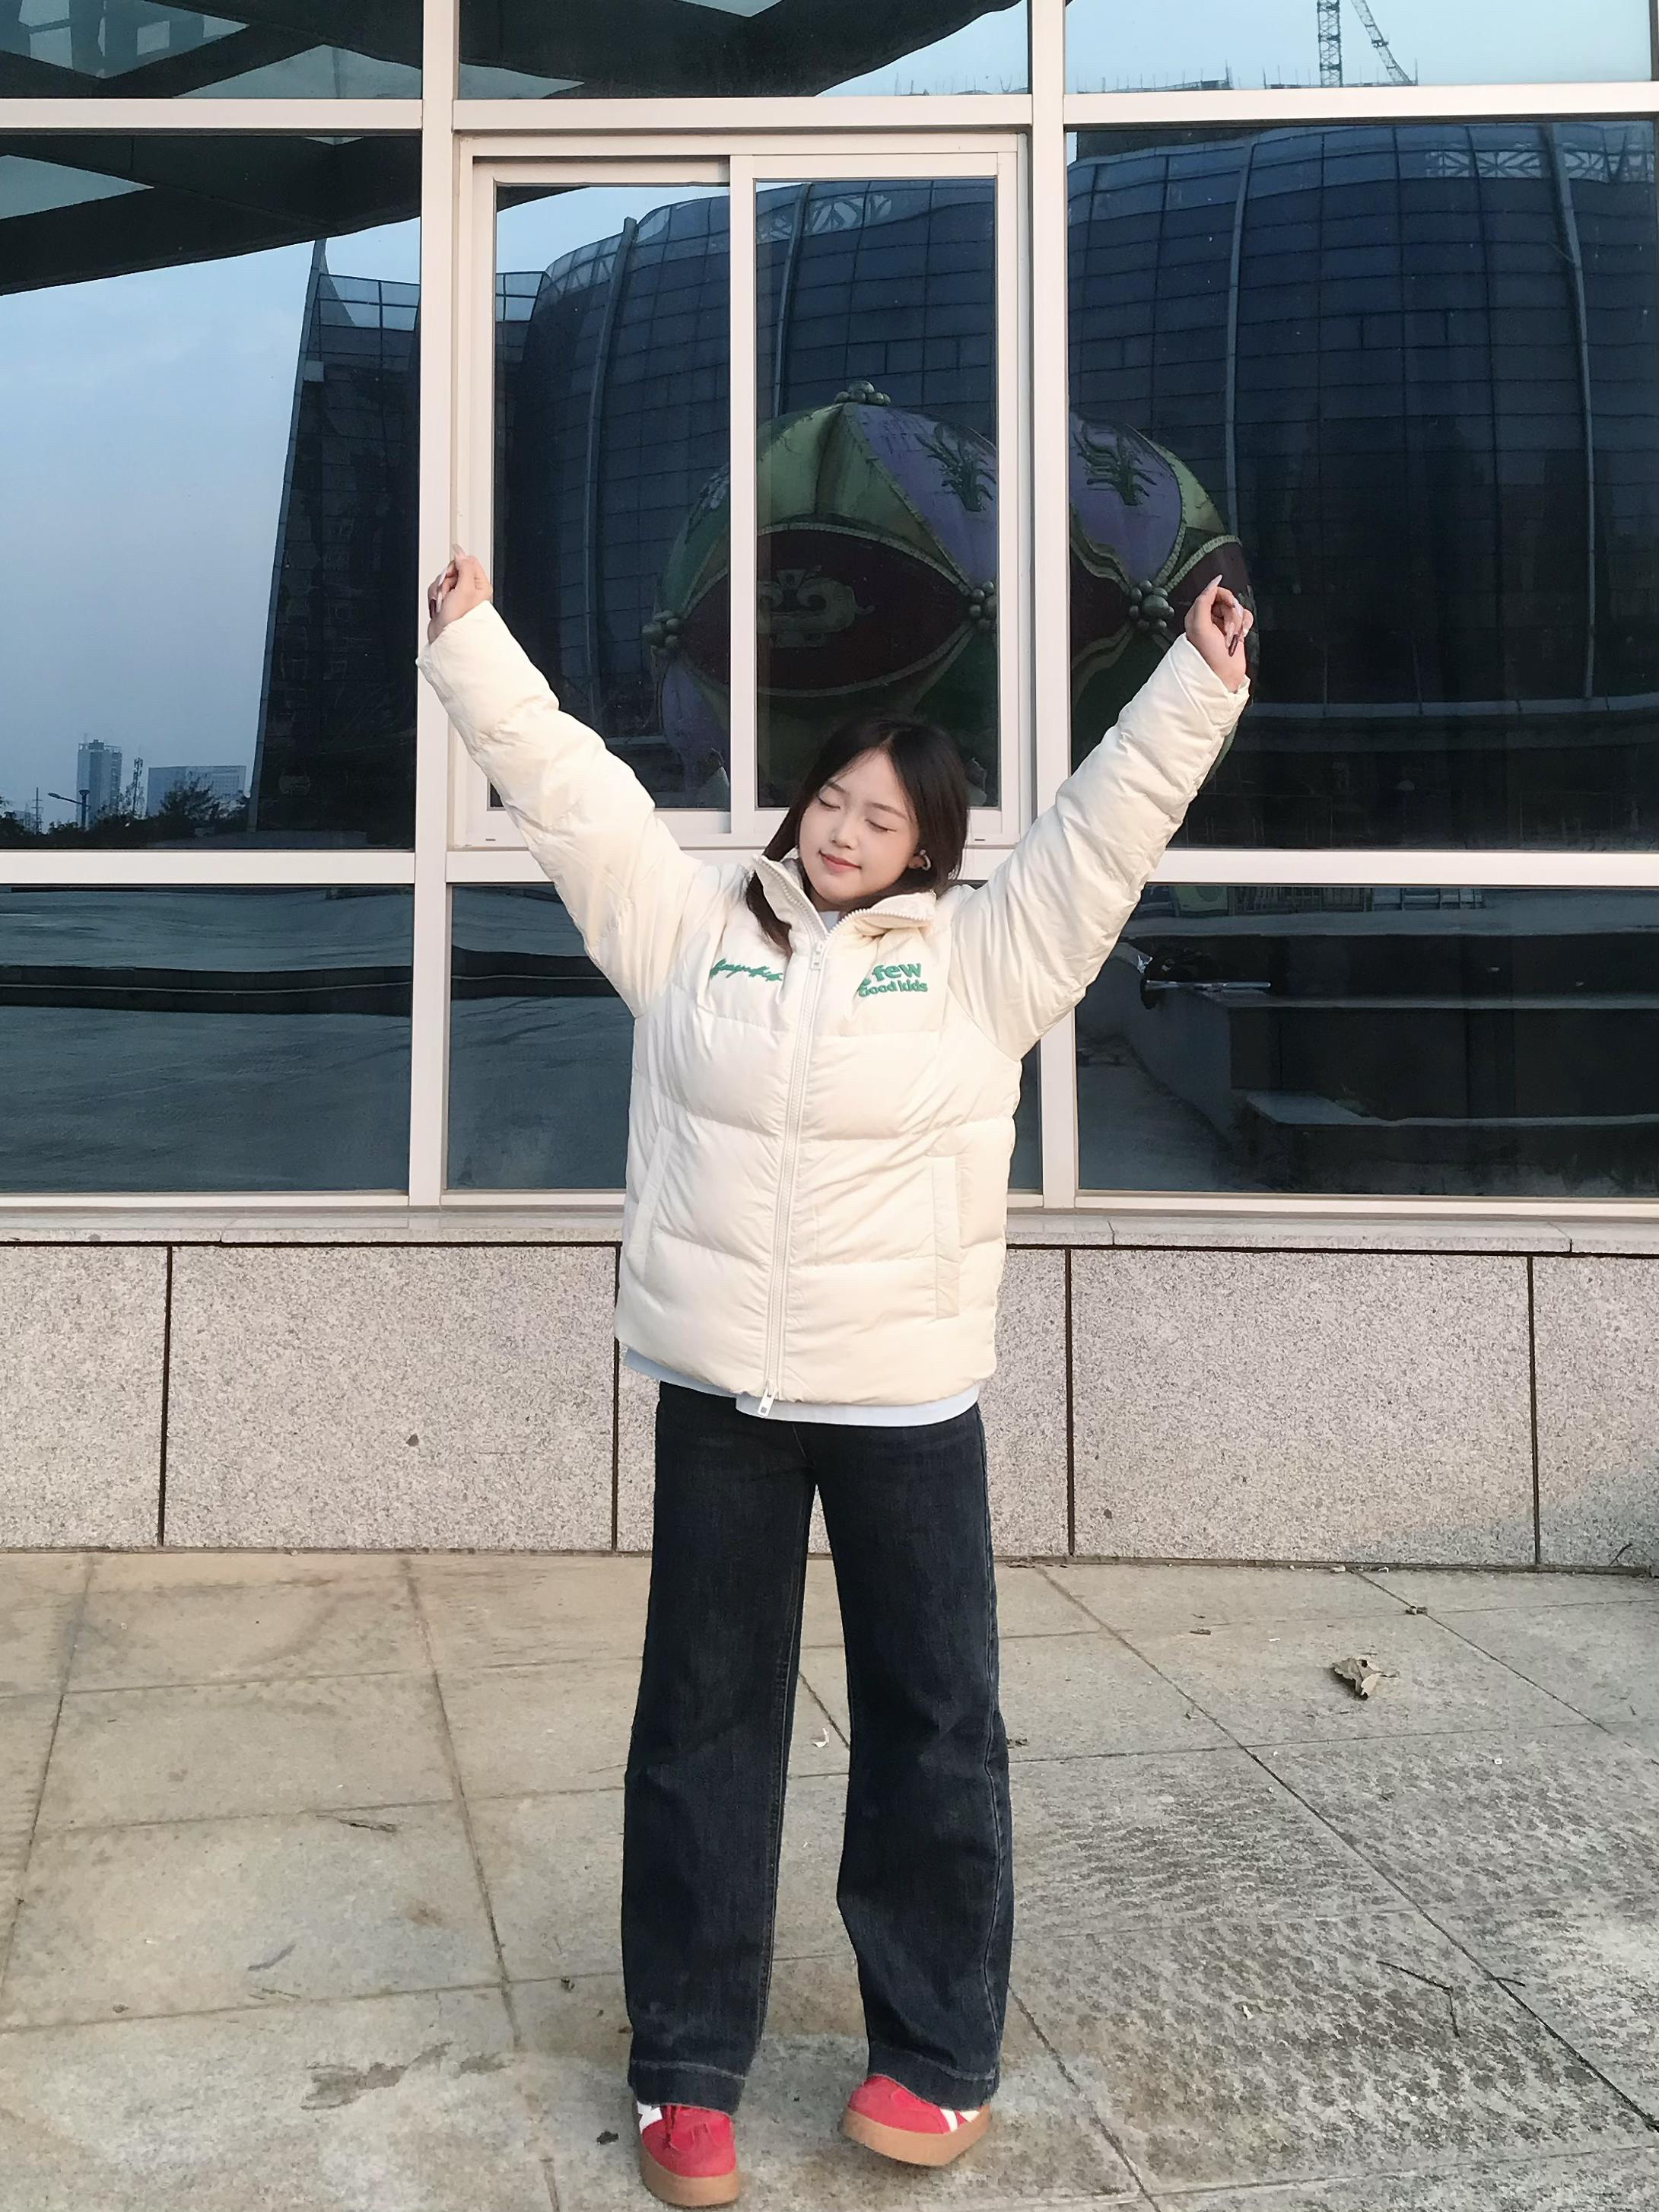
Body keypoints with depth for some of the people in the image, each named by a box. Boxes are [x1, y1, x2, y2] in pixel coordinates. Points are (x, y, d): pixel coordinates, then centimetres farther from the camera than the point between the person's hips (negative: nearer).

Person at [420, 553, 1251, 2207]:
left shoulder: (982, 955, 2)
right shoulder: (687, 923, 6)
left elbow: (1105, 827, 0)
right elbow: (565, 782, 7)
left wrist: (1200, 686, -7)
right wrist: (471, 640, 6)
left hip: (908, 1401, -1)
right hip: (718, 1393, 1)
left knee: (933, 1724, 8)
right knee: (703, 1726, 9)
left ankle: (939, 2059, 26)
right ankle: (688, 2070, 24)